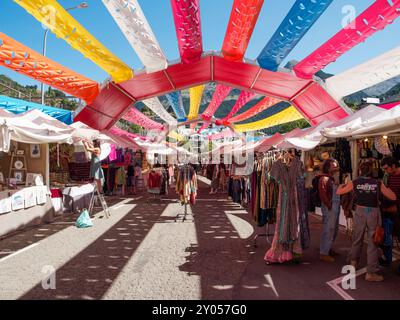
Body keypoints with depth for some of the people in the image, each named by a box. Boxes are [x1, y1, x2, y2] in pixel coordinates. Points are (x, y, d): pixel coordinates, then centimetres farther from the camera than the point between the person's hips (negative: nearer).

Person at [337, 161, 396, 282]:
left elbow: (338, 192, 3)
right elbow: (393, 197, 2)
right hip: (374, 213, -1)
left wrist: (342, 185, 23)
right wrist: (385, 187, 18)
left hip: (360, 212, 1)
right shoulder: (378, 183, -4)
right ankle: (371, 273, 10)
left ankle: (353, 262, 37)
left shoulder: (354, 183, -4)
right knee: (373, 242, 6)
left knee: (357, 239, 20)